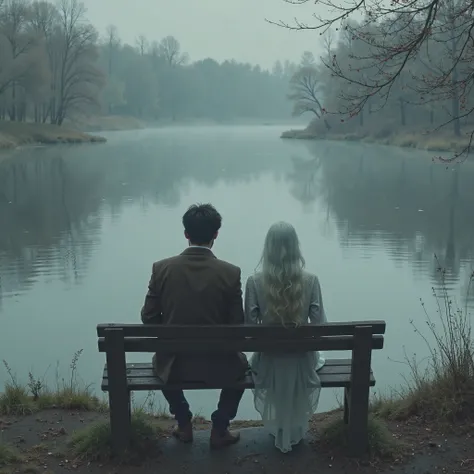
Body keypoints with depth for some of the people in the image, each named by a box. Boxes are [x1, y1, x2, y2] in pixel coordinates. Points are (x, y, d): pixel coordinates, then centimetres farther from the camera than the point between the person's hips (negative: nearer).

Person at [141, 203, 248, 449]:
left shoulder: (162, 268, -12)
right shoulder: (231, 273, -15)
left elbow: (148, 317, -4)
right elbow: (237, 325, -8)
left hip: (175, 363, 1)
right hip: (217, 364, -1)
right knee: (241, 364, 34)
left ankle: (184, 424, 37)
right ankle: (219, 429, 30)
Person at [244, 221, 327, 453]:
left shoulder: (255, 282, -17)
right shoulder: (311, 281, -16)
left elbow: (250, 327, -11)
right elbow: (319, 325, -10)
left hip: (269, 360, 0)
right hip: (301, 359, 0)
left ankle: (278, 431, 52)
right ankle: (295, 431, 53)